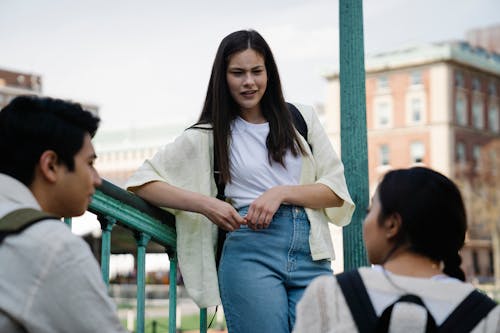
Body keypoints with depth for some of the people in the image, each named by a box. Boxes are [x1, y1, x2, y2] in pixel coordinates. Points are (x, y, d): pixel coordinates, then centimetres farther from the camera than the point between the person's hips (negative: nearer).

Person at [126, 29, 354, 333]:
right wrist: (206, 204, -10)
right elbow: (142, 182, 3)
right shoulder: (209, 136, 9)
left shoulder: (302, 119, 14)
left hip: (311, 255, 2)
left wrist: (282, 192, -9)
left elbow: (337, 189, 8)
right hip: (250, 253, -2)